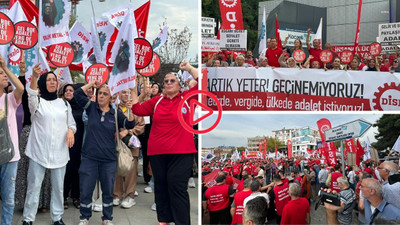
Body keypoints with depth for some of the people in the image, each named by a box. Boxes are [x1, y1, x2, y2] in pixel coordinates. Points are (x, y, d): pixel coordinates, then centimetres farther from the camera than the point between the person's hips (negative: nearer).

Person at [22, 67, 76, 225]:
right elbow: (31, 95, -21)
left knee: (58, 187, 7)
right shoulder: (37, 101, 3)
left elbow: (72, 123, 16)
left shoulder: (64, 103, 13)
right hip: (38, 151, -2)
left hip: (59, 152, 3)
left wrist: (71, 130, -10)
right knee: (34, 186, 0)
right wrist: (34, 77, -40)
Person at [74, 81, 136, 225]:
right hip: (89, 158, 0)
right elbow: (77, 94, -4)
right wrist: (91, 84, -5)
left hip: (109, 159, 1)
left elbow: (130, 125, -5)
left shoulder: (116, 113, 3)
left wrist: (130, 111, -20)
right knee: (85, 190, 6)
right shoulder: (91, 107, 4)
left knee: (108, 191, 12)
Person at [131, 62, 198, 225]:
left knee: (177, 187, -5)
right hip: (157, 152, 4)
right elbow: (138, 110, 13)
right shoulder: (156, 101, 11)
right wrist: (133, 91, 12)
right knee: (161, 187, 13)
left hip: (181, 152, -4)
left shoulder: (187, 98, 2)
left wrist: (189, 68, -1)